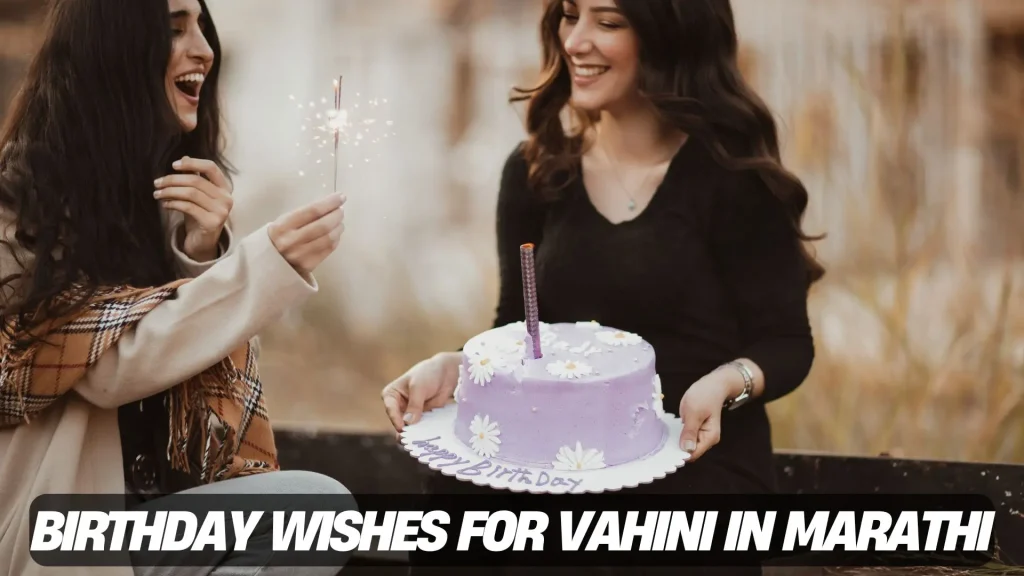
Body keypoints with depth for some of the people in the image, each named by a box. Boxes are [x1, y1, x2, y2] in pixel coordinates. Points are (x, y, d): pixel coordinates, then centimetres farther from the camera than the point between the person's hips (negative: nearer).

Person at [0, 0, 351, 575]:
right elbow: (108, 367, -18)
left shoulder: (179, 177, 10)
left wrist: (203, 253, -11)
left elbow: (210, 352, 8)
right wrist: (267, 264, -26)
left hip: (173, 487, 6)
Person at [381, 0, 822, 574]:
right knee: (452, 486, -28)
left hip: (700, 467, -3)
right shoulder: (535, 172, 9)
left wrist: (725, 383, -24)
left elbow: (786, 344, -3)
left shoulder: (731, 176, -5)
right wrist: (454, 366, -7)